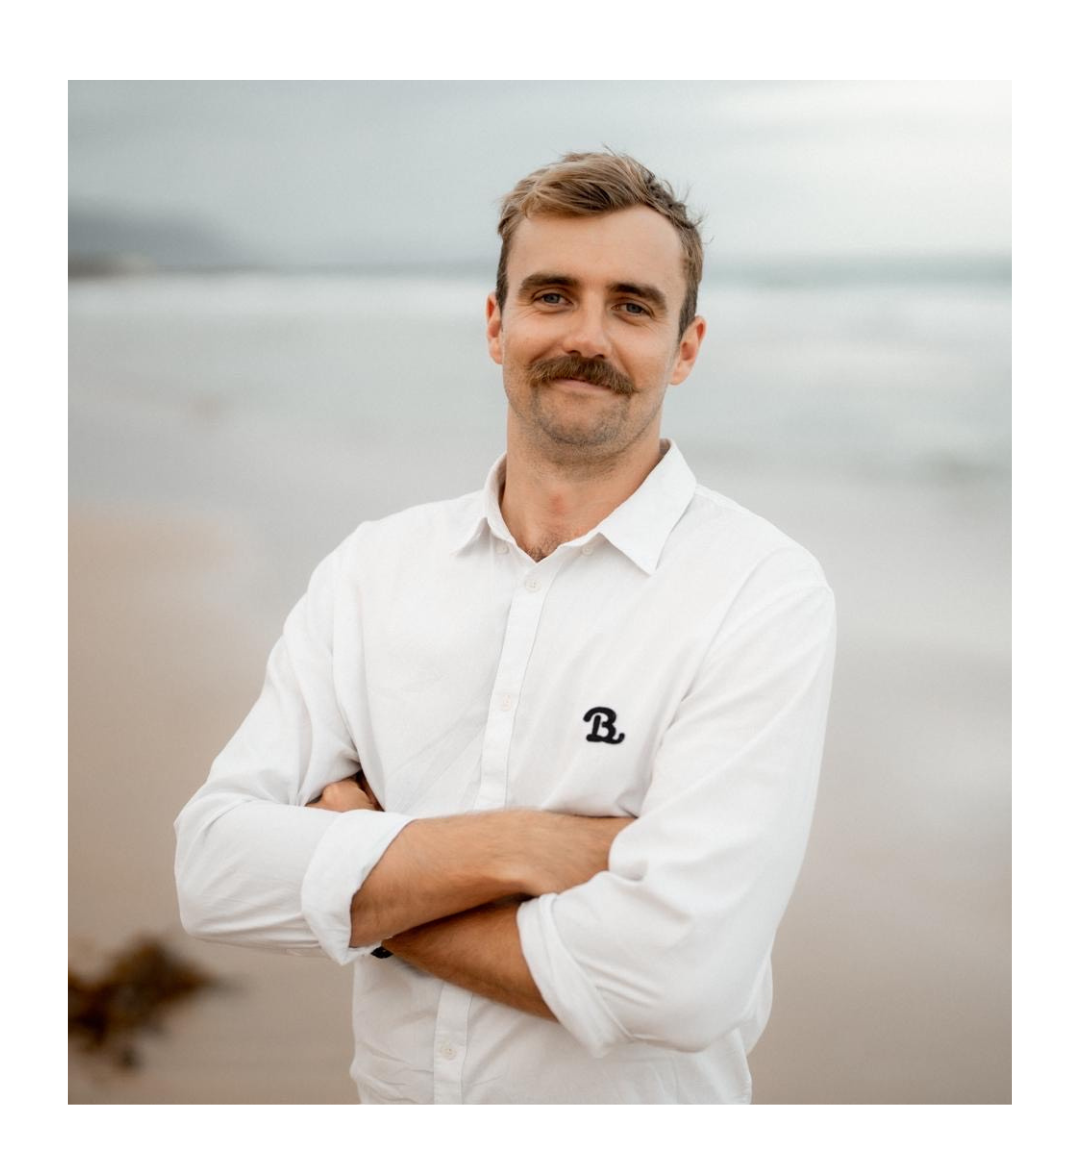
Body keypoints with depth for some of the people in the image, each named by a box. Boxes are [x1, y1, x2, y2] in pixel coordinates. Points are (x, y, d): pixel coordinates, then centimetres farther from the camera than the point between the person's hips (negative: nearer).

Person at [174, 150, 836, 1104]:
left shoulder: (766, 592, -17)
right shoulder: (374, 566, -5)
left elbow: (681, 972, -28)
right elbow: (214, 865, -12)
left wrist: (361, 888, -17)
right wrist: (500, 847, -24)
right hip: (389, 1097, 3)